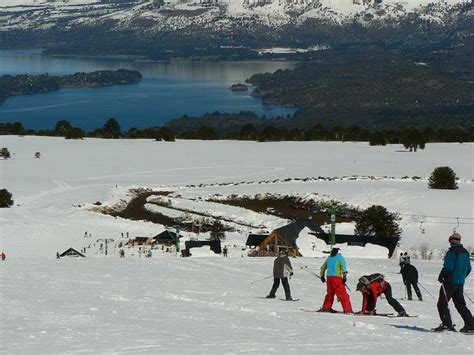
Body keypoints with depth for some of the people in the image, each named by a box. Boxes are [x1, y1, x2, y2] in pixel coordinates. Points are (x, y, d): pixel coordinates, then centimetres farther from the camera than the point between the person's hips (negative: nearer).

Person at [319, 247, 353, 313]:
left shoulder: (329, 258, 19)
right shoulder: (340, 257, 2)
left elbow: (323, 267, 28)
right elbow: (343, 267, -13)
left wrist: (322, 276, 38)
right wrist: (345, 276, -19)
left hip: (329, 277, 6)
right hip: (337, 277, -6)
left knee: (330, 293, 21)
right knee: (343, 294, -7)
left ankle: (325, 308, 26)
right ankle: (347, 310, -13)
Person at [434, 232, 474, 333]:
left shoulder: (451, 252, -13)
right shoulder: (465, 252, 12)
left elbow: (447, 267, -19)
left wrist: (441, 277, -6)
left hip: (450, 282, -8)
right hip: (460, 283, 8)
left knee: (442, 303, -3)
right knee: (460, 304, 12)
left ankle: (447, 324, -14)